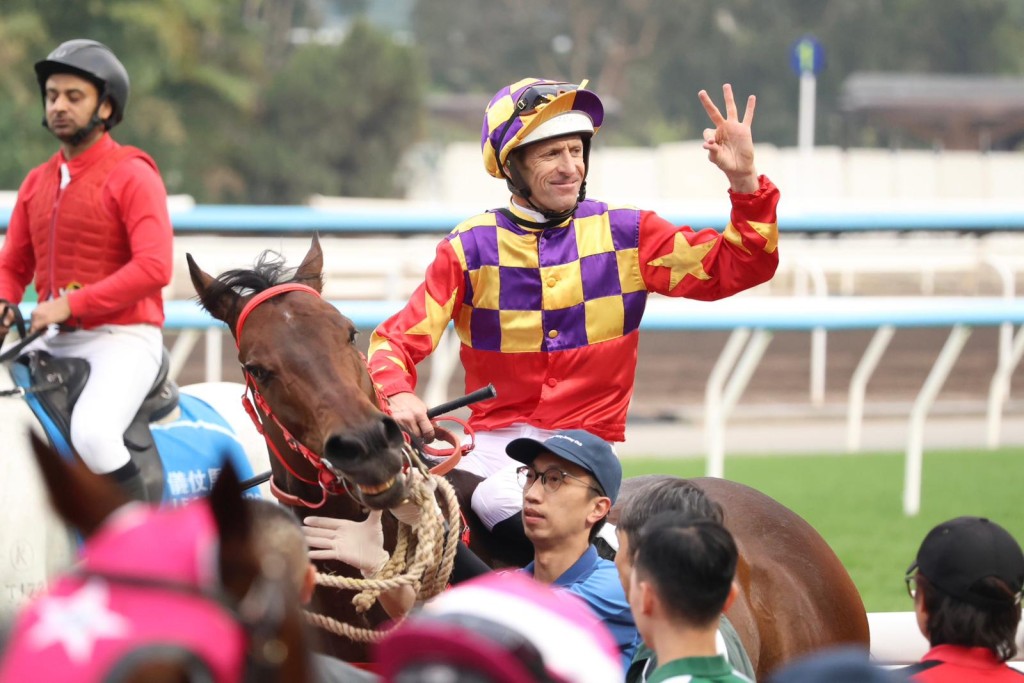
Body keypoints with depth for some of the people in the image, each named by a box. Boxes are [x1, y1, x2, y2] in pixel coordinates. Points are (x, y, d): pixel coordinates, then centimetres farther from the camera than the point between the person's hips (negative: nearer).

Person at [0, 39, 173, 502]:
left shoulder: (132, 177, -8)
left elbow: (153, 268, -19)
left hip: (122, 338, -8)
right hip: (54, 342, 8)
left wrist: (70, 305, -22)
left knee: (91, 434, -32)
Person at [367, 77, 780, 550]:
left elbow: (737, 267, 3)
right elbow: (399, 338, -1)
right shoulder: (471, 248, 2)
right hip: (496, 441, 1)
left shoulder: (625, 234, 5)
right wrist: (397, 392, -23)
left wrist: (745, 182, -12)